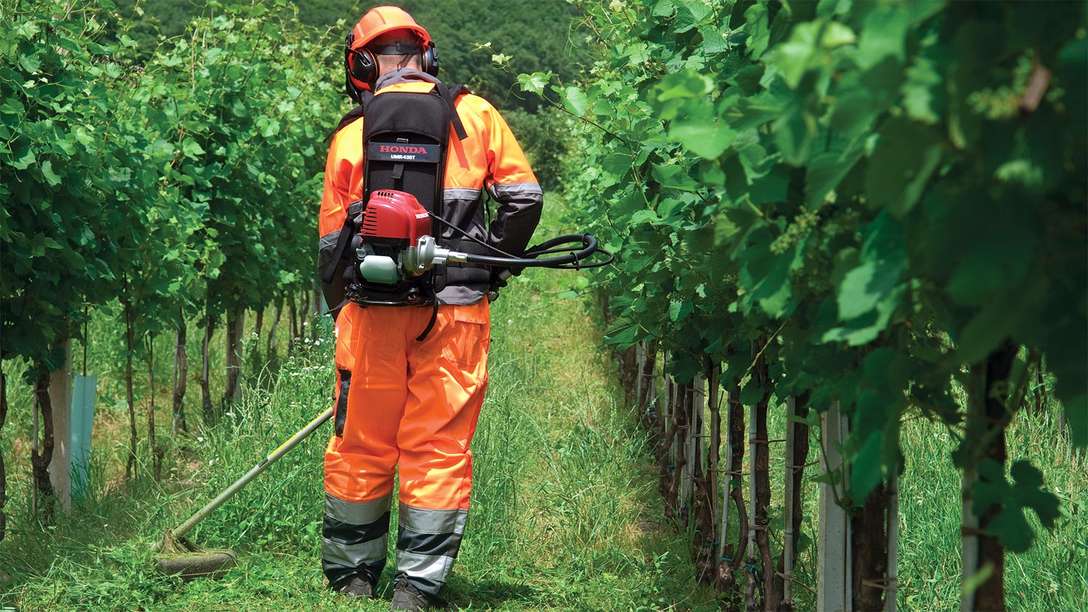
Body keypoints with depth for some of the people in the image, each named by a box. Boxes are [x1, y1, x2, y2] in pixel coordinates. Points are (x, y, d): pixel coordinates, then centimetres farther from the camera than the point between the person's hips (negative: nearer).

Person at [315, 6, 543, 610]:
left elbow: (331, 240, 9)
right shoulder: (474, 114, 5)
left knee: (361, 446, 12)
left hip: (374, 307, 1)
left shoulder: (350, 134, 7)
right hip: (456, 309, -1)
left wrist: (346, 319, 19)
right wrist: (486, 266, 13)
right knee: (439, 448, 4)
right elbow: (524, 197, 0)